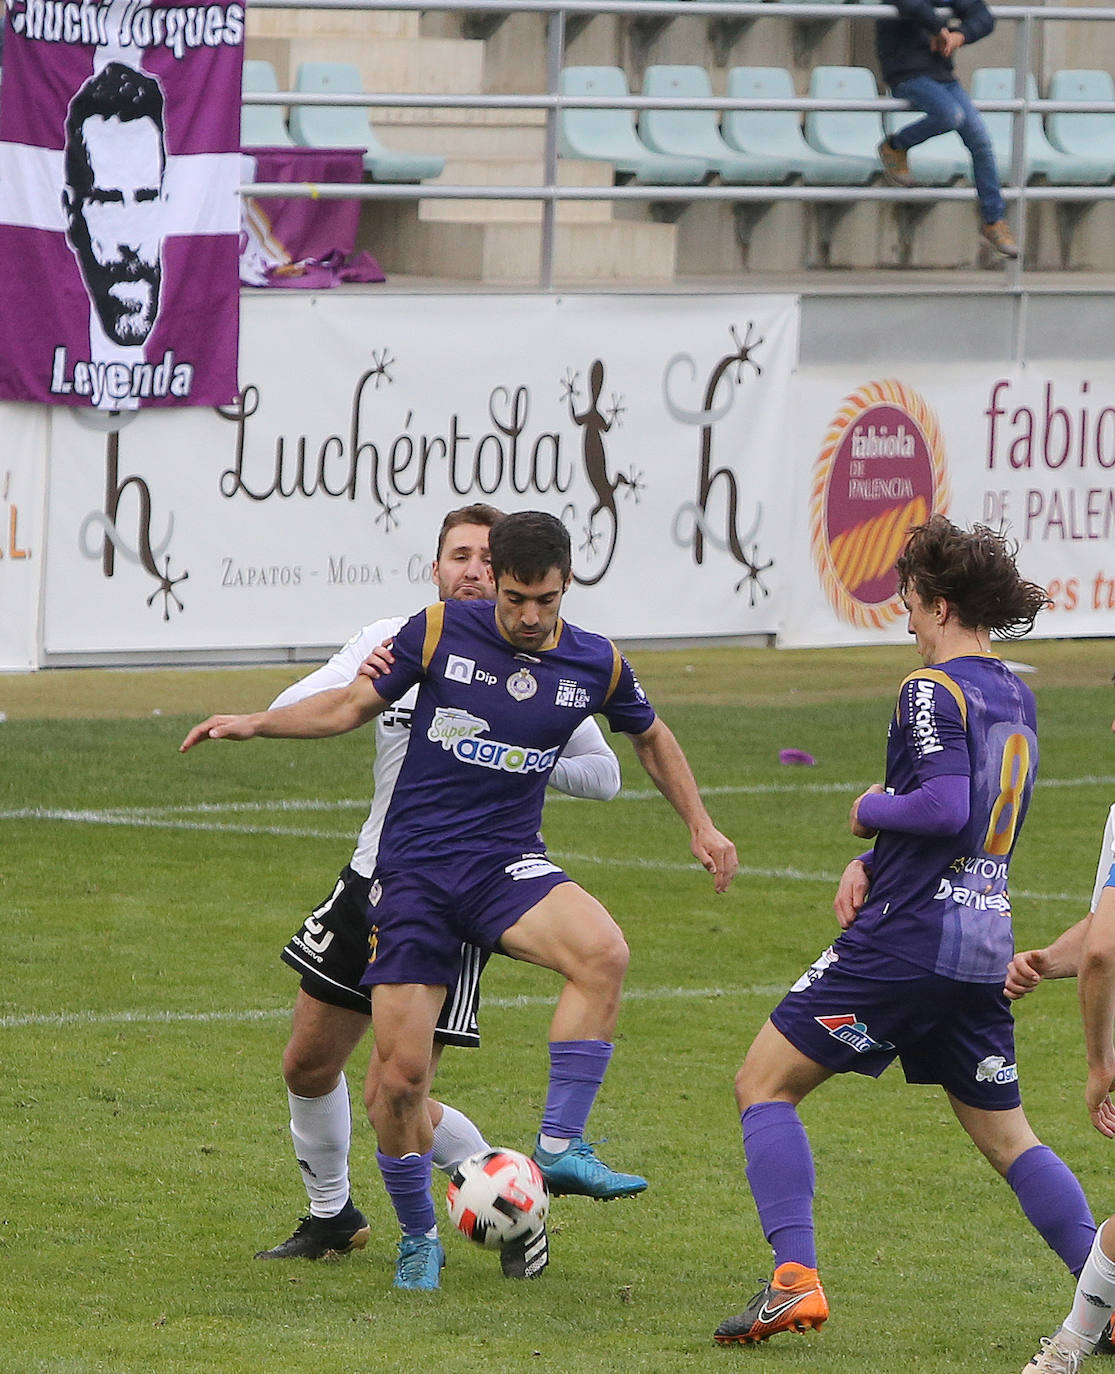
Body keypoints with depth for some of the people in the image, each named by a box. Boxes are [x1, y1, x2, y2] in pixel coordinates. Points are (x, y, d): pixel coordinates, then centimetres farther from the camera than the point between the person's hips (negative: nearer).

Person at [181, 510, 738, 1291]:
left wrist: (700, 825, 18)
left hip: (506, 862, 1)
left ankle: (561, 1147, -24)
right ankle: (419, 1239, 17)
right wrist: (255, 723, -6)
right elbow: (354, 705, 6)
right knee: (400, 1072, -7)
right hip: (413, 871, -1)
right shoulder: (440, 633, -5)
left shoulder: (597, 665, 1)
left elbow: (651, 737, 22)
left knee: (603, 953, -32)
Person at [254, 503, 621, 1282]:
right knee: (308, 1068, 12)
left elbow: (604, 774, -3)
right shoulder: (395, 643, 0)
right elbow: (289, 714, -8)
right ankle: (332, 1218, 34)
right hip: (374, 878, 5)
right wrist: (355, 684, -28)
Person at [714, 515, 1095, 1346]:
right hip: (985, 947, 8)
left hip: (907, 937, -8)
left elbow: (946, 807, -24)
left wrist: (872, 809, -5)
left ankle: (796, 1279, -13)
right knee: (1006, 1135, 14)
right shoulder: (1017, 699, 16)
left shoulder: (934, 690, -11)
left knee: (765, 1083, 0)